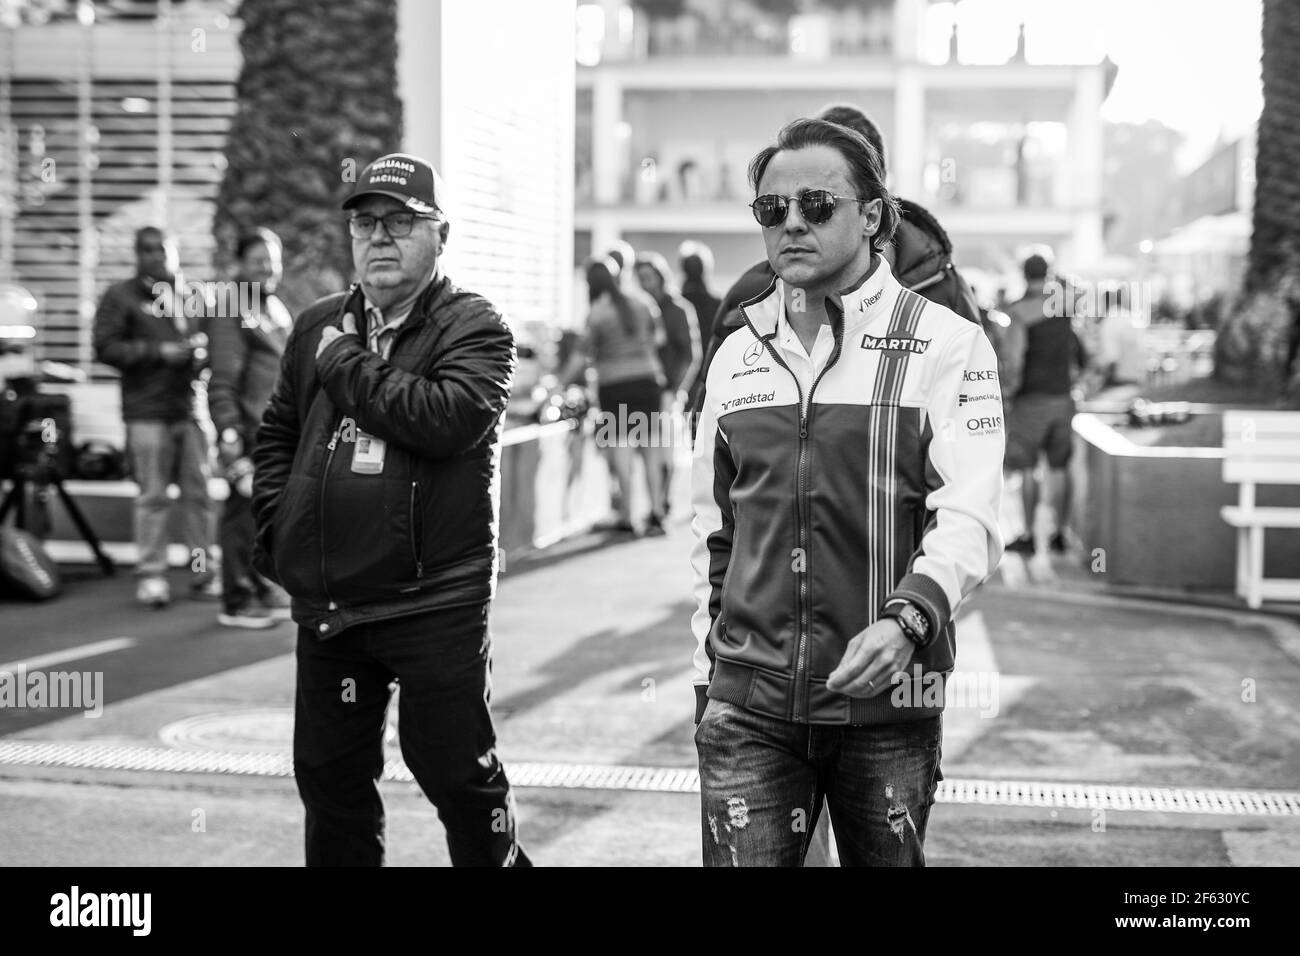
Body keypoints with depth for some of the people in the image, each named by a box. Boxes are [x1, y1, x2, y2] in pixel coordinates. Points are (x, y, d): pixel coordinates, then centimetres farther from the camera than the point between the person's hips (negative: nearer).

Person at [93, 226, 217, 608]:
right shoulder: (121, 297, 4)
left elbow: (206, 341, 29)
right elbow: (105, 347, -4)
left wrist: (201, 353, 5)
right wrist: (158, 352, -11)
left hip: (190, 408, 4)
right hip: (147, 411, -4)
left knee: (198, 492, 3)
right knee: (153, 496, -5)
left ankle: (203, 572, 10)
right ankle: (150, 576, 1)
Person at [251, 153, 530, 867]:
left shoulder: (473, 327, -5)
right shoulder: (318, 326, 13)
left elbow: (448, 417, -24)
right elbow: (276, 434, 22)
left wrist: (346, 366, -13)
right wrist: (275, 523, 7)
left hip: (435, 601, -5)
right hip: (323, 603, 6)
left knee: (457, 774, 1)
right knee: (330, 778, 15)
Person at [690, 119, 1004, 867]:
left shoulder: (944, 342, -2)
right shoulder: (737, 353, 12)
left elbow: (969, 517, -12)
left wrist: (907, 618, -29)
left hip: (887, 699, -2)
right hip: (748, 699, 3)